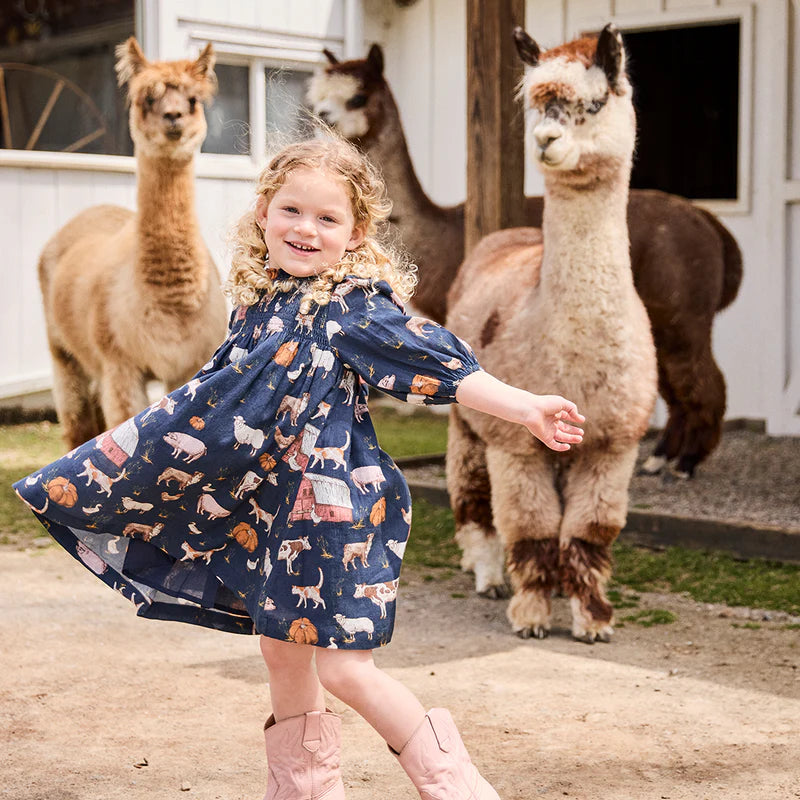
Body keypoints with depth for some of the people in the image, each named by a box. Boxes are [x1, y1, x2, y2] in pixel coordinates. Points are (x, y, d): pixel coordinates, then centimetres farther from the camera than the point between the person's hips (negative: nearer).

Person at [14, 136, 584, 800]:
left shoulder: (358, 306, -13)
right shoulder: (258, 304, 8)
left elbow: (442, 366, -19)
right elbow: (218, 398, 21)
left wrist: (525, 408, -30)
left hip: (337, 504, -7)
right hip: (273, 505, 7)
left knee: (343, 667, -8)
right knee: (282, 651, 15)